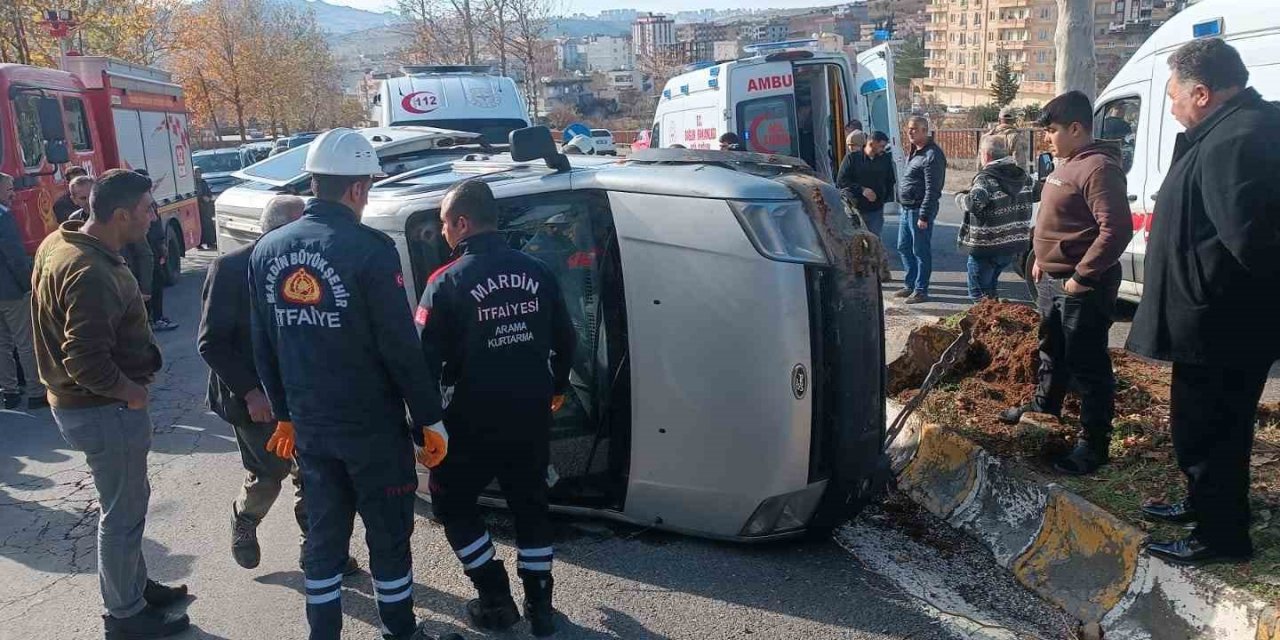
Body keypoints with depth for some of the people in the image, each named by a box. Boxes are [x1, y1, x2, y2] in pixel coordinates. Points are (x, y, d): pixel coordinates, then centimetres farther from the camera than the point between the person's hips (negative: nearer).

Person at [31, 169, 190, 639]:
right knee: (123, 513, 6)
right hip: (104, 408, -10)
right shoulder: (91, 274, -29)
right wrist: (130, 391, -17)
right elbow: (86, 362, -32)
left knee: (127, 502, 24)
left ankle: (136, 586, 41)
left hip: (79, 401, 10)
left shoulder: (59, 243, 3)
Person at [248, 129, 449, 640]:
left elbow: (263, 346, 9)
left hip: (309, 426, 6)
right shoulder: (369, 249, -19)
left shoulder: (267, 250, 2)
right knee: (388, 535, 11)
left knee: (323, 535, 19)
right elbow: (401, 347, -18)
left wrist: (284, 414, 20)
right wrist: (430, 419, -8)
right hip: (373, 426, -6)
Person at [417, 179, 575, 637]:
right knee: (531, 503, 19)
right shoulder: (536, 272, 1)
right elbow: (565, 340, 9)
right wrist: (556, 388, 25)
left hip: (475, 420, -4)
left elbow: (426, 356, -13)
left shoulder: (448, 281, -13)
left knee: (451, 501, 16)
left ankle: (496, 599, 17)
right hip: (532, 416, 5)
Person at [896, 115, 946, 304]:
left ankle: (921, 291, 8)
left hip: (919, 210, -10)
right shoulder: (913, 152, 14)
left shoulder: (932, 155, -16)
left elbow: (932, 189, -20)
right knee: (904, 248, 17)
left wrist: (924, 216, -22)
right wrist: (904, 207, 18)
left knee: (921, 251, -1)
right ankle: (910, 285, 30)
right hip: (906, 209, 10)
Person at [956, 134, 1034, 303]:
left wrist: (960, 197, -14)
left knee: (979, 293, 6)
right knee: (990, 288, 26)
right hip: (1013, 246, 8)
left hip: (986, 247, -8)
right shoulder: (1022, 176, 6)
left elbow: (973, 203, -35)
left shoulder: (986, 178, -19)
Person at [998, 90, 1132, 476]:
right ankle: (1045, 407, 44)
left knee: (1086, 365, -2)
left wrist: (1082, 277, -23)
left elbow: (1116, 230, -27)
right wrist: (1042, 259, 17)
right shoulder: (1067, 164, 13)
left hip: (1082, 287, -10)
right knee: (1051, 351, 25)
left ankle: (1093, 443, 8)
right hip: (1052, 279, 10)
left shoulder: (1098, 168, -20)